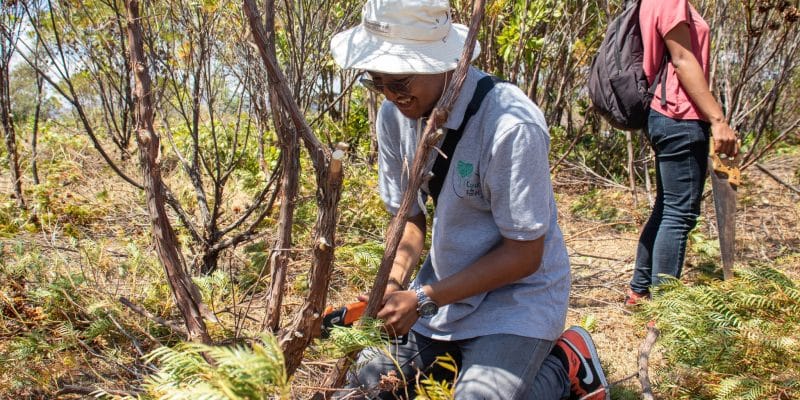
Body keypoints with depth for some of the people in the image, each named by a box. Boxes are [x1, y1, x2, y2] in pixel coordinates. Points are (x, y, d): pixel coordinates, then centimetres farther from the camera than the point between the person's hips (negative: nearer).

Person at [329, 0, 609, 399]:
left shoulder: (511, 125, -29)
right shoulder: (394, 114, -8)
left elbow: (524, 255, -21)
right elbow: (410, 217, 4)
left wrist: (424, 299, -21)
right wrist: (393, 283, -15)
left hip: (514, 296, -6)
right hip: (442, 288, 6)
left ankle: (564, 367, 7)